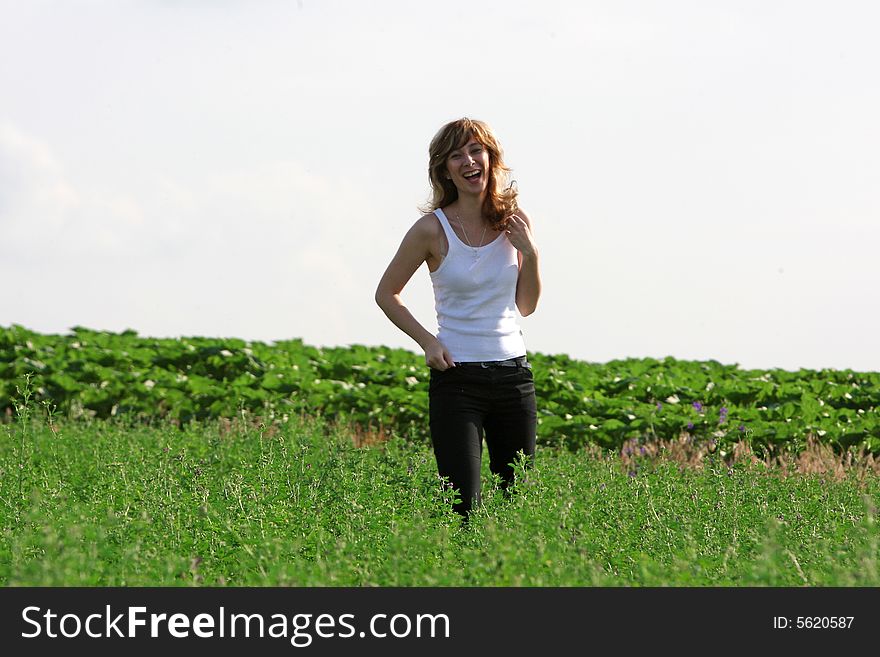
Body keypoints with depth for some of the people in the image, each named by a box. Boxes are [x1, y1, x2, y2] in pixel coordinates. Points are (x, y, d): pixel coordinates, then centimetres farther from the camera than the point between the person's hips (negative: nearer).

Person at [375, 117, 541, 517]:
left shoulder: (515, 222, 4)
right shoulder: (433, 229, -7)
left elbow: (525, 306, 12)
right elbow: (386, 293, 4)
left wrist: (531, 254, -4)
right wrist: (427, 341, -8)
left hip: (513, 373, 4)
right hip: (456, 378, -4)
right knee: (464, 508, -12)